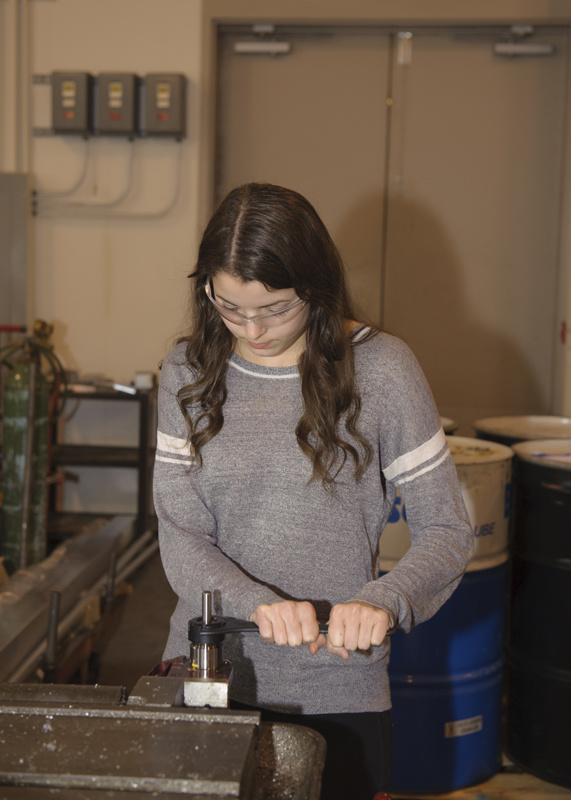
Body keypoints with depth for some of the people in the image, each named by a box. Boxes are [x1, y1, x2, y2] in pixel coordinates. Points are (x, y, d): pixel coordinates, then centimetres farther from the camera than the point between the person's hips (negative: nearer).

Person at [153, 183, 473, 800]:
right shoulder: (188, 372, -1)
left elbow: (447, 533, -5)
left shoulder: (380, 369, -8)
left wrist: (382, 601, -24)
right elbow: (180, 540, -5)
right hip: (207, 677, 2)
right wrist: (258, 604, -24)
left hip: (337, 695, -2)